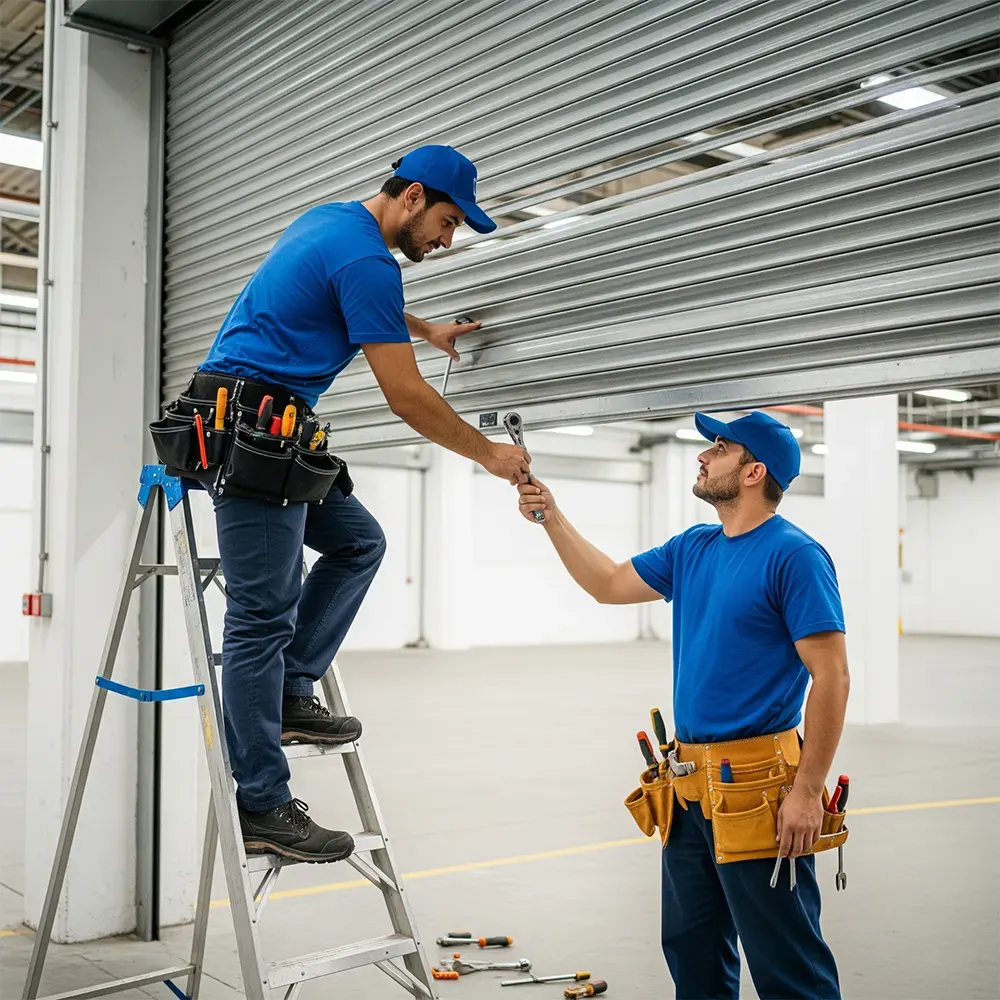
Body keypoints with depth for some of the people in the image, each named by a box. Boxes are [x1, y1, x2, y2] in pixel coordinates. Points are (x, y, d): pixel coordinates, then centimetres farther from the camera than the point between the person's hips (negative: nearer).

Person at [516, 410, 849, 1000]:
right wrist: (551, 516, 13)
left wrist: (807, 791, -20)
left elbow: (831, 677, -16)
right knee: (692, 950, 19)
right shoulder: (693, 549, 10)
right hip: (691, 791, 8)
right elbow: (608, 584, 21)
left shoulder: (794, 556, -13)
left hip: (757, 791, -8)